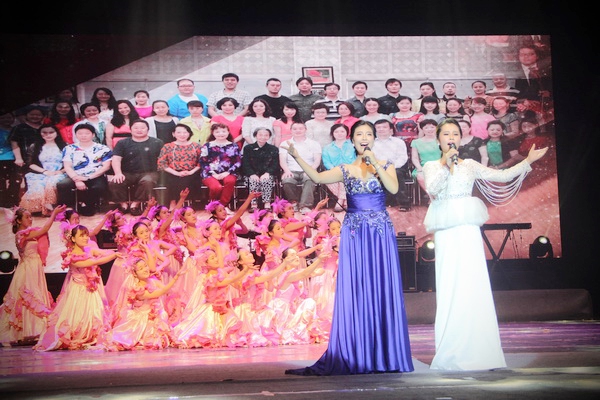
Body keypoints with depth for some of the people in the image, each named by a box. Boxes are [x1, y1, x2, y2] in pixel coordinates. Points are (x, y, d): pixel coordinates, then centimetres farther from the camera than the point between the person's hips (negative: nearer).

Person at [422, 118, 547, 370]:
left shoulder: (470, 165, 13)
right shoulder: (431, 167, 10)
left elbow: (503, 176, 11)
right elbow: (431, 188, -9)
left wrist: (528, 161, 8)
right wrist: (445, 163, -8)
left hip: (468, 230, 1)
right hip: (445, 232, -1)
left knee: (473, 286, -5)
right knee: (449, 289, -3)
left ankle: (476, 351, -1)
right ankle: (451, 354, 1)